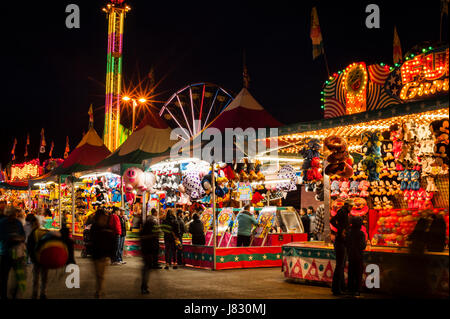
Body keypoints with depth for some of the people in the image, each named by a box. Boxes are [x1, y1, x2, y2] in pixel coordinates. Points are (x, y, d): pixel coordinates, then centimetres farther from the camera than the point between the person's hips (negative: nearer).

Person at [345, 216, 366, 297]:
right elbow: (363, 246, -12)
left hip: (350, 256, 4)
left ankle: (350, 289, 14)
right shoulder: (361, 233, -12)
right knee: (358, 274, 3)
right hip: (358, 256, -4)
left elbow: (346, 244, 6)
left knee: (351, 273, 11)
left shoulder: (349, 232, 0)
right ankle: (356, 290, 1)